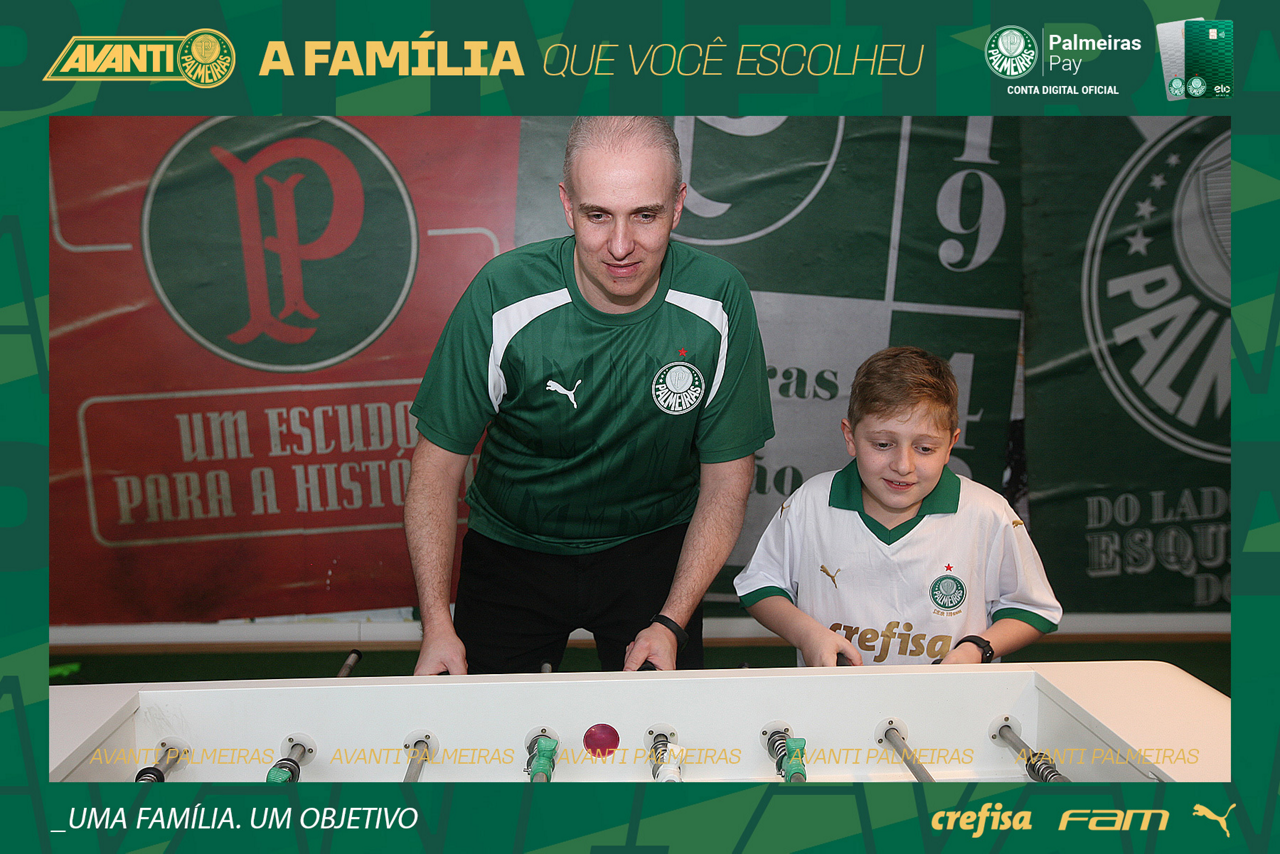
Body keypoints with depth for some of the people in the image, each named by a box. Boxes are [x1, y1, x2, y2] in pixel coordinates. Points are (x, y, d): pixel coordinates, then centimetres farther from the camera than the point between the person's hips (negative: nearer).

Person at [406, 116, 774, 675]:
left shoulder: (719, 302, -19)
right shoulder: (503, 296, -22)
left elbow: (727, 476, -10)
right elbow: (438, 464, -13)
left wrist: (671, 623, -17)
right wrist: (436, 624, -20)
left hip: (654, 544, 1)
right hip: (512, 545, 0)